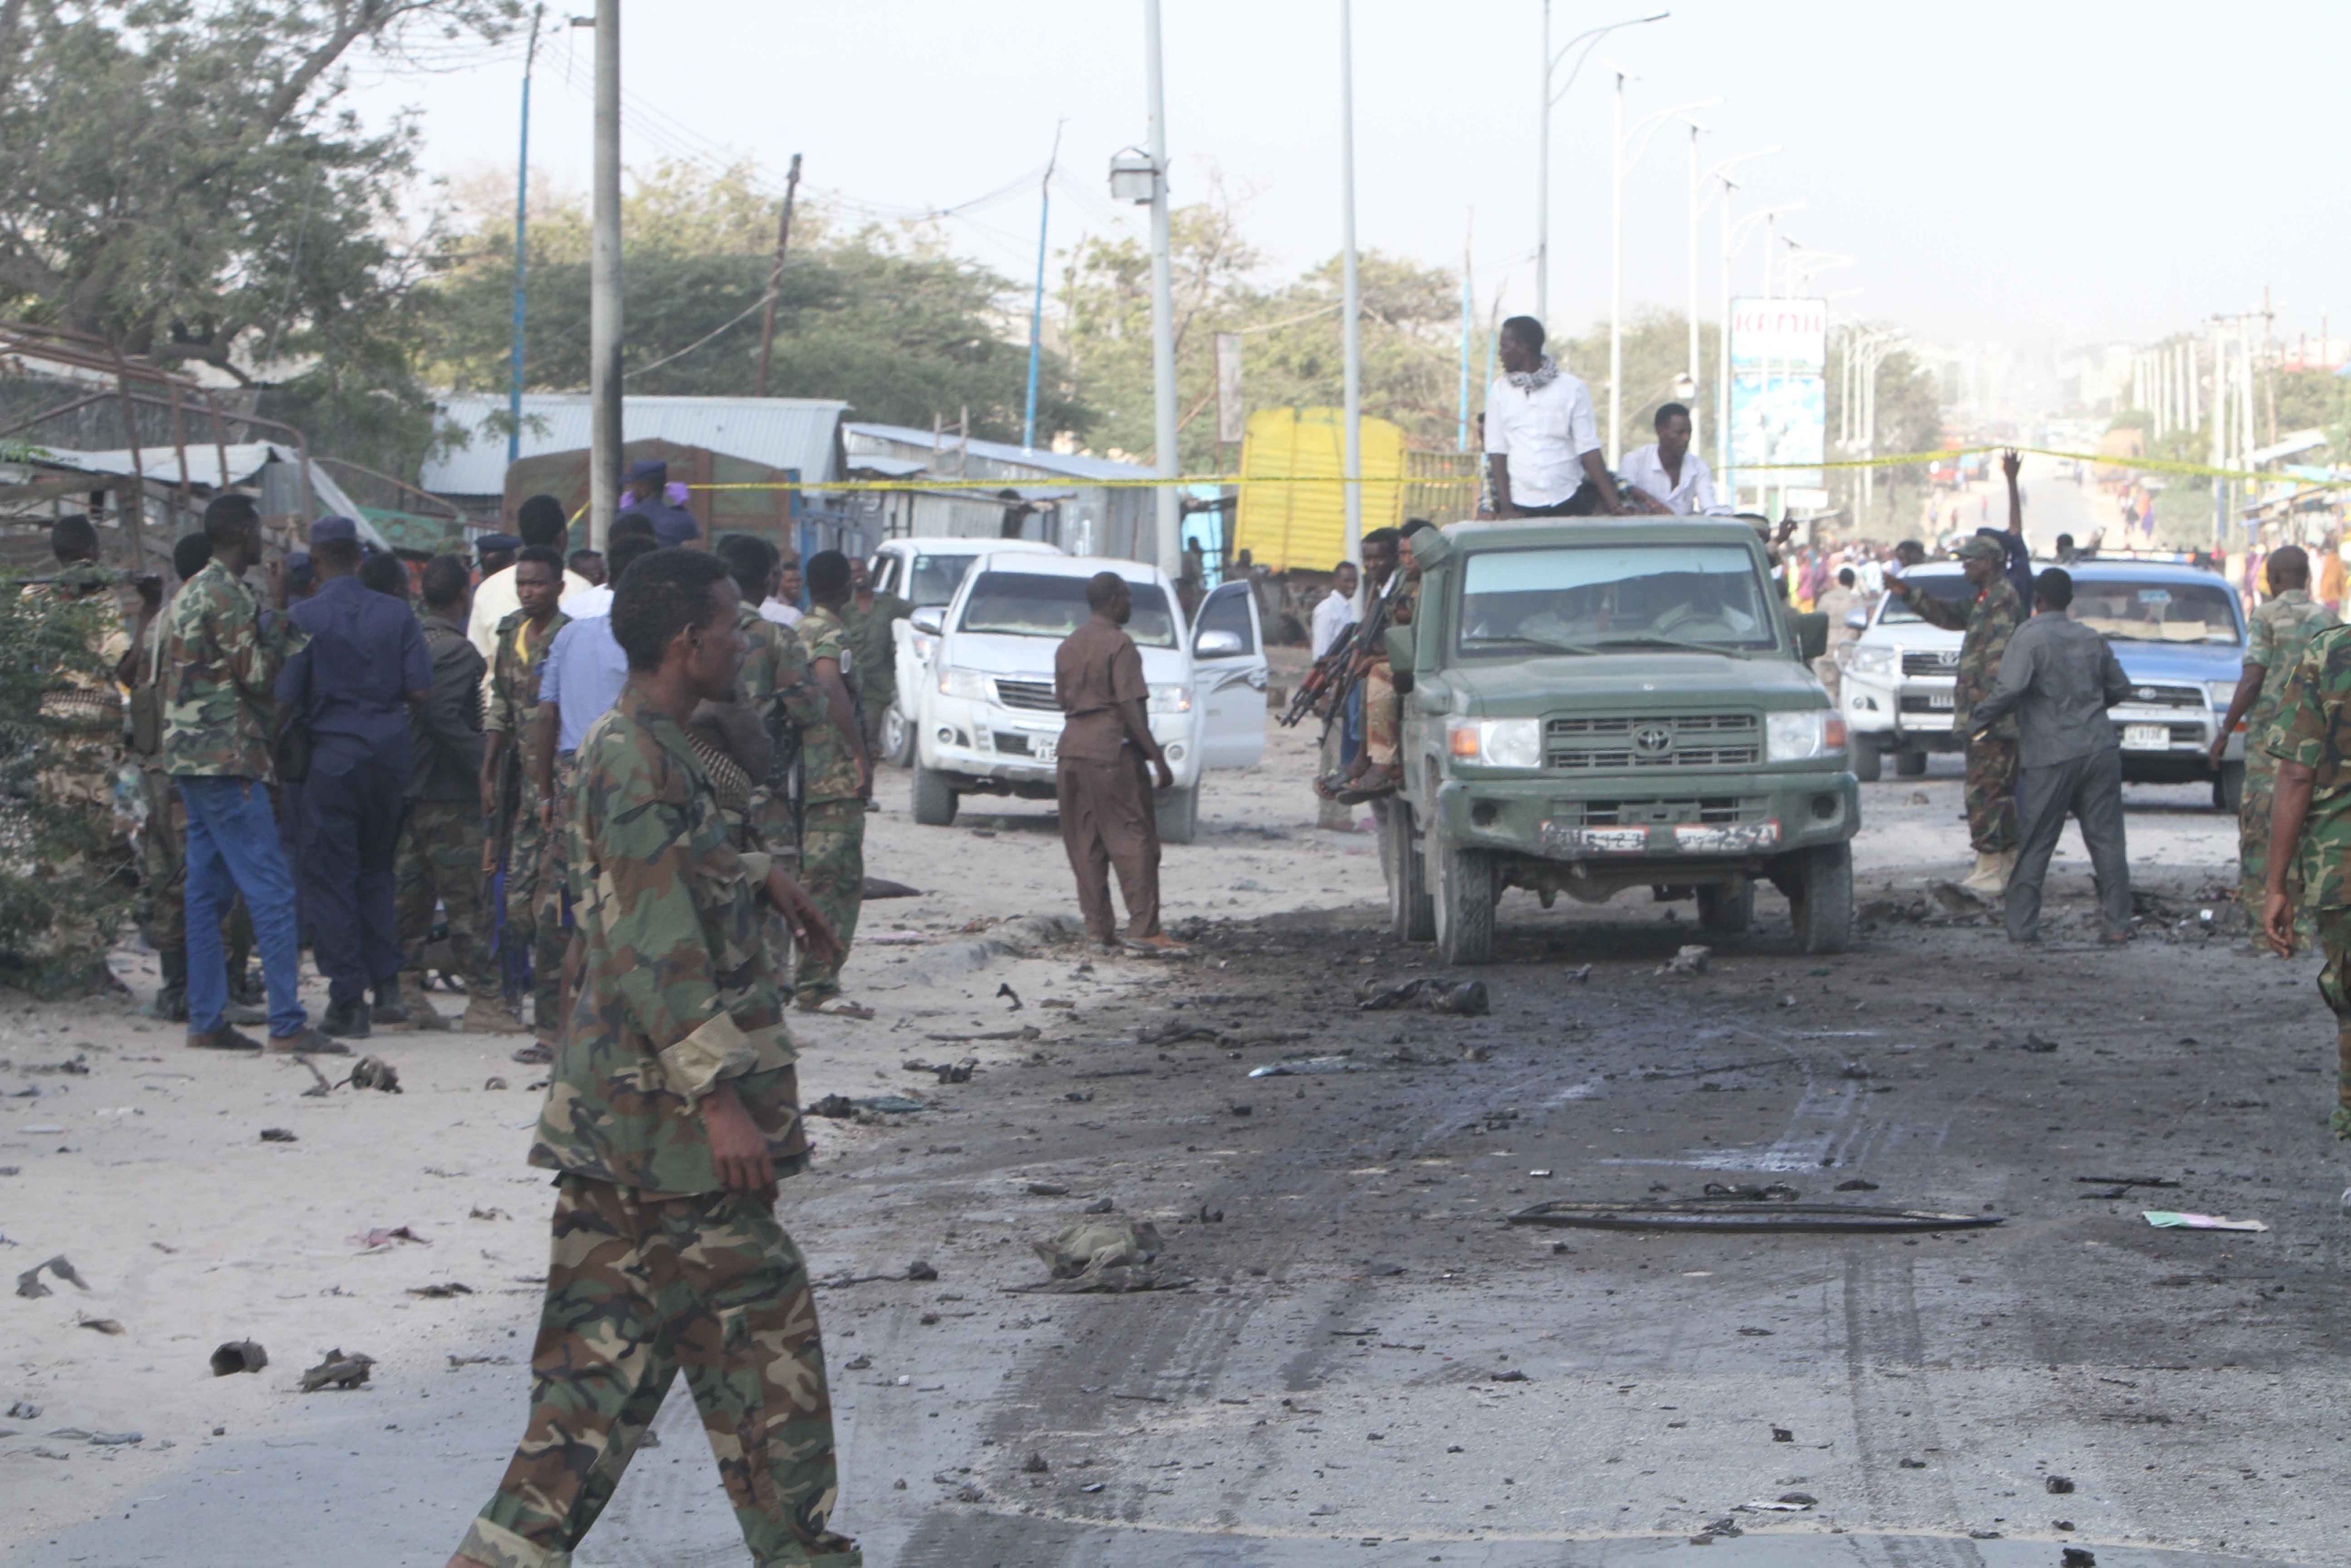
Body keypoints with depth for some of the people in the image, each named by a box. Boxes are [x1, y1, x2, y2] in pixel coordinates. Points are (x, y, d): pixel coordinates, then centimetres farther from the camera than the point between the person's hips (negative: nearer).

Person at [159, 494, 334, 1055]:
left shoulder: (191, 593, 17)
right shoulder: (228, 595, -13)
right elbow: (258, 673, -15)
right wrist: (277, 613, -5)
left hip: (191, 758, 10)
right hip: (227, 757, -10)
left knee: (207, 891, 10)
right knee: (271, 889, -10)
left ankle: (206, 1019, 11)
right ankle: (287, 1023, -13)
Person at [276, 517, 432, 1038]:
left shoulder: (304, 617, -9)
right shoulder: (395, 613, 1)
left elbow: (285, 700, -10)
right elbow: (420, 691, -1)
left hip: (331, 755, -4)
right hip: (388, 754, 4)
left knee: (331, 879, 2)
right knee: (376, 872, 18)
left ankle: (349, 1003, 0)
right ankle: (387, 985, 10)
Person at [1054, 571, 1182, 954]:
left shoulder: (1068, 646, 14)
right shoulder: (1119, 645, -9)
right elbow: (1130, 707, -15)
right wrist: (1156, 757, -14)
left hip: (1070, 750, 7)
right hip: (1112, 750, -7)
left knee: (1084, 846, 8)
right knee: (1133, 839, -4)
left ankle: (1099, 930, 7)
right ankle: (1143, 927, -9)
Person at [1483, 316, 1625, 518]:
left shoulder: (1572, 388, -1)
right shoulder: (1500, 391, 6)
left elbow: (1589, 450, -4)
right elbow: (1497, 451, 3)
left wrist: (1613, 504, -13)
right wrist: (1505, 507, -8)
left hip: (1567, 504, -1)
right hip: (1520, 507, 1)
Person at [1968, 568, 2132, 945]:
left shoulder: (2029, 638, -9)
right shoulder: (2092, 639, 10)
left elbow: (2010, 691, -20)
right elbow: (2120, 687, 17)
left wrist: (1977, 719, -6)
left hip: (2051, 756, -4)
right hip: (2100, 750, 4)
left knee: (2034, 846, 3)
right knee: (2107, 840, 6)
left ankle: (2022, 926, 3)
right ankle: (2116, 924, 4)